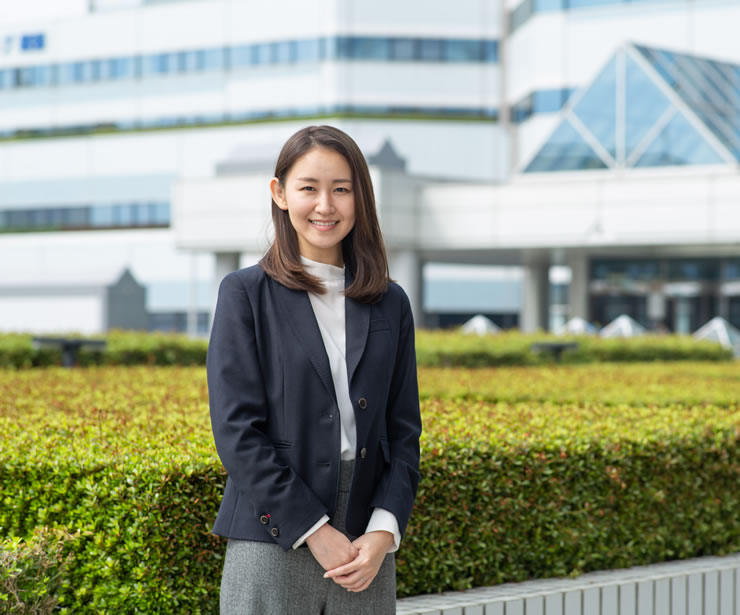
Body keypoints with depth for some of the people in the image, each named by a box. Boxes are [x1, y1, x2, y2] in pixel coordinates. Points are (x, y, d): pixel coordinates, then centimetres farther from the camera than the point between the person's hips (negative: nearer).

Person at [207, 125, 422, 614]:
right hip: (273, 546, -3)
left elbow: (403, 432, 9)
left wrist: (384, 530, -6)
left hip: (367, 552, 3)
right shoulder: (246, 294, 0)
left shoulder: (390, 304, 10)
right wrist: (314, 530, -12)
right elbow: (237, 430, -7)